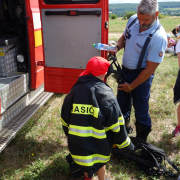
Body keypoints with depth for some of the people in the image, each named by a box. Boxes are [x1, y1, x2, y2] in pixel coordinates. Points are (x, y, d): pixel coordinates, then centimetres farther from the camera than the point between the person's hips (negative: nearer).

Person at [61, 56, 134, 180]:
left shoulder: (74, 91, -4)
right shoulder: (106, 95, -15)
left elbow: (65, 120, 5)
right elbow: (117, 126, -11)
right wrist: (126, 145, 4)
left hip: (77, 145, 2)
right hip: (99, 146, -2)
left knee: (84, 160, 30)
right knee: (99, 162, 27)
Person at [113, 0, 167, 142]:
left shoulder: (158, 37, -26)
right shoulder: (133, 20, -7)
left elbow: (150, 69, -22)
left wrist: (131, 86, -15)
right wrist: (117, 47, -9)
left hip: (142, 75, -6)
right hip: (125, 70, 7)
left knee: (141, 110, 6)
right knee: (122, 104, 20)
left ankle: (141, 141, 31)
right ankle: (124, 130, 47)